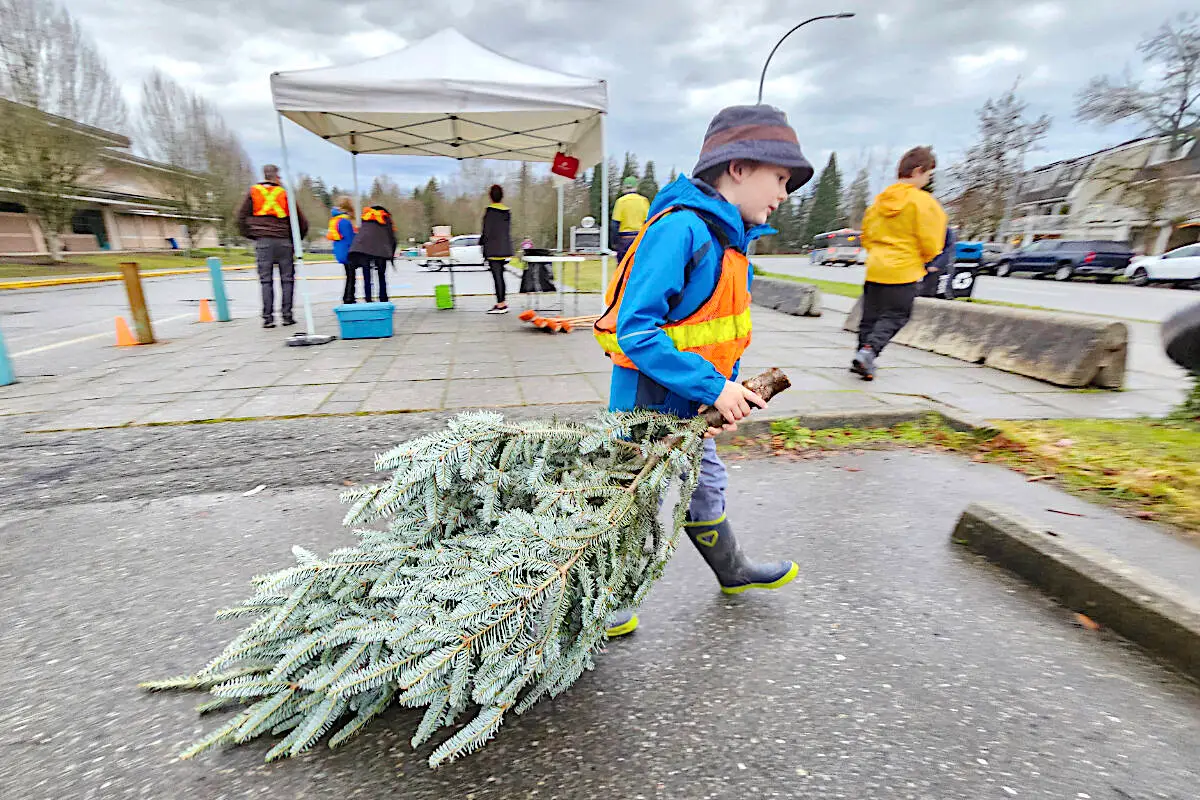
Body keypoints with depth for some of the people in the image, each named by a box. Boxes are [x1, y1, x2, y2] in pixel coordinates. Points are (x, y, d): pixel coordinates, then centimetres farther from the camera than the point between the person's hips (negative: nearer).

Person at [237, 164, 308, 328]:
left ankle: (267, 317, -2)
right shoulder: (285, 194, 8)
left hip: (262, 241, 1)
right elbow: (302, 222, 6)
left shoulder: (253, 192, 10)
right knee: (287, 279, 4)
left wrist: (251, 235, 14)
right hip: (283, 241, -1)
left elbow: (241, 217, 5)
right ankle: (287, 315, 1)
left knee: (266, 280, 2)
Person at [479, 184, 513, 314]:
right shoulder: (507, 211, 9)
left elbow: (486, 230, -12)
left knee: (497, 276, -5)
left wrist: (481, 244, -1)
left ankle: (501, 304, -5)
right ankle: (501, 303, 18)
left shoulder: (490, 211, -12)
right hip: (504, 249, 7)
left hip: (493, 249, -7)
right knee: (500, 275, 14)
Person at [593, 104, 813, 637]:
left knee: (706, 487, 25)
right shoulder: (679, 228, -22)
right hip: (650, 401, -9)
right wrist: (713, 388, -28)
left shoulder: (728, 237, 7)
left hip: (689, 403, 9)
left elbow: (720, 332, 9)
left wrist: (727, 392, -6)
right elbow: (635, 330, -29)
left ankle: (732, 571, 50)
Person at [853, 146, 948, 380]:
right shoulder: (922, 200, -8)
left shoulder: (882, 198, 9)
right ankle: (869, 350, -19)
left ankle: (862, 356, 14)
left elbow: (866, 233, 16)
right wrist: (924, 258, 12)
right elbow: (930, 244, -7)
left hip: (875, 267, 6)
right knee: (894, 316, 0)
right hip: (904, 271, -5)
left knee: (870, 315, 13)